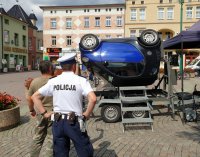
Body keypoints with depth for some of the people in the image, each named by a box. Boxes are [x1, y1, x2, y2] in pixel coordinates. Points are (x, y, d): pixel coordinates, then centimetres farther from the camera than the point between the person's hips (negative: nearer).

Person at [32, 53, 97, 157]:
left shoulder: (53, 81, 3)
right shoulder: (80, 81, -9)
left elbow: (35, 97, 8)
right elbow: (93, 99, -22)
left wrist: (44, 113, 8)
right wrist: (86, 115, -9)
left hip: (57, 122, 4)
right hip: (74, 122, -4)